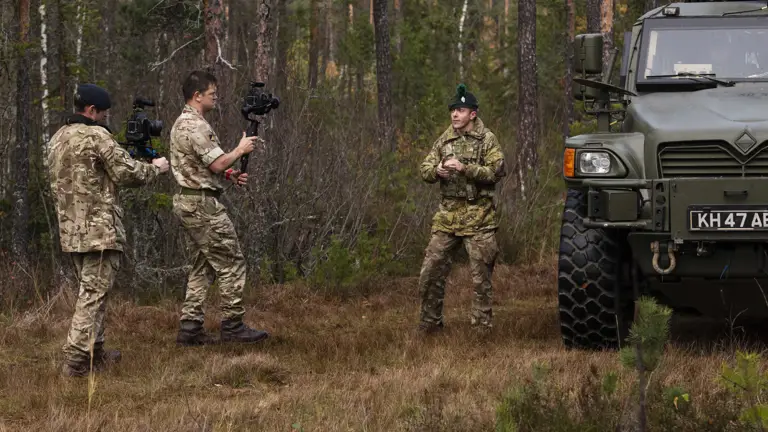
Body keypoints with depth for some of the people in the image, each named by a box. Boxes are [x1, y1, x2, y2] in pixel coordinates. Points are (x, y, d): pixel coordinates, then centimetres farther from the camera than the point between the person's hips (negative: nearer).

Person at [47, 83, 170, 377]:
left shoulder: (58, 138, 13)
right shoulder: (97, 136, -13)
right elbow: (127, 173, -13)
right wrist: (155, 168, 4)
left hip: (71, 229, 9)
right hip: (99, 228, -9)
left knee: (90, 290, 18)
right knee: (94, 292, -6)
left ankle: (95, 352, 23)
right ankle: (76, 359, -11)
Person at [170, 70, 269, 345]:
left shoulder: (182, 124, 17)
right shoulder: (196, 126, -17)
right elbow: (218, 163, -21)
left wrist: (229, 176, 12)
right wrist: (241, 150, -4)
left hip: (187, 203, 11)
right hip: (203, 204, -11)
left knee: (202, 267, 12)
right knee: (231, 263, -5)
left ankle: (190, 327, 8)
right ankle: (232, 326, -4)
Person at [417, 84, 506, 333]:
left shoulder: (487, 140, -3)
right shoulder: (445, 140, 11)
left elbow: (496, 171, -15)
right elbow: (425, 170, 11)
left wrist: (465, 168, -24)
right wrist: (437, 170, -12)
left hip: (478, 218, -5)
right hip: (447, 216, 5)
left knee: (481, 275, 0)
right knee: (431, 271, 3)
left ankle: (482, 323, 9)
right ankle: (430, 321, 15)